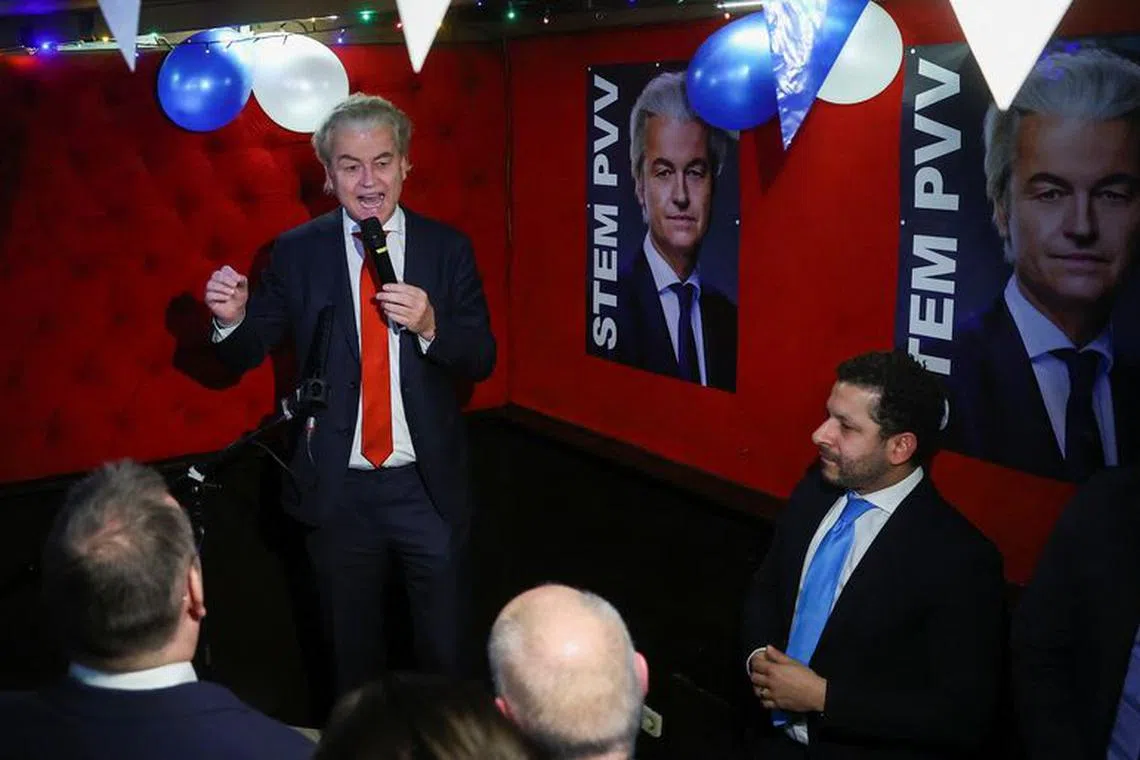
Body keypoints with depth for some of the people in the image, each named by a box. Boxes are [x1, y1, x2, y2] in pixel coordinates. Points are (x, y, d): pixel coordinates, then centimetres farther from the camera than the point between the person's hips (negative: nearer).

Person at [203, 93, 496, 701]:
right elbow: (246, 355, -2)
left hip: (428, 488, 0)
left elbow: (482, 360, -5)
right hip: (336, 489, 0)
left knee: (442, 645, 16)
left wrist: (430, 326, -24)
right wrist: (233, 318, -24)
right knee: (351, 645, 19)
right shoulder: (296, 253, -4)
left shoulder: (447, 247, -3)